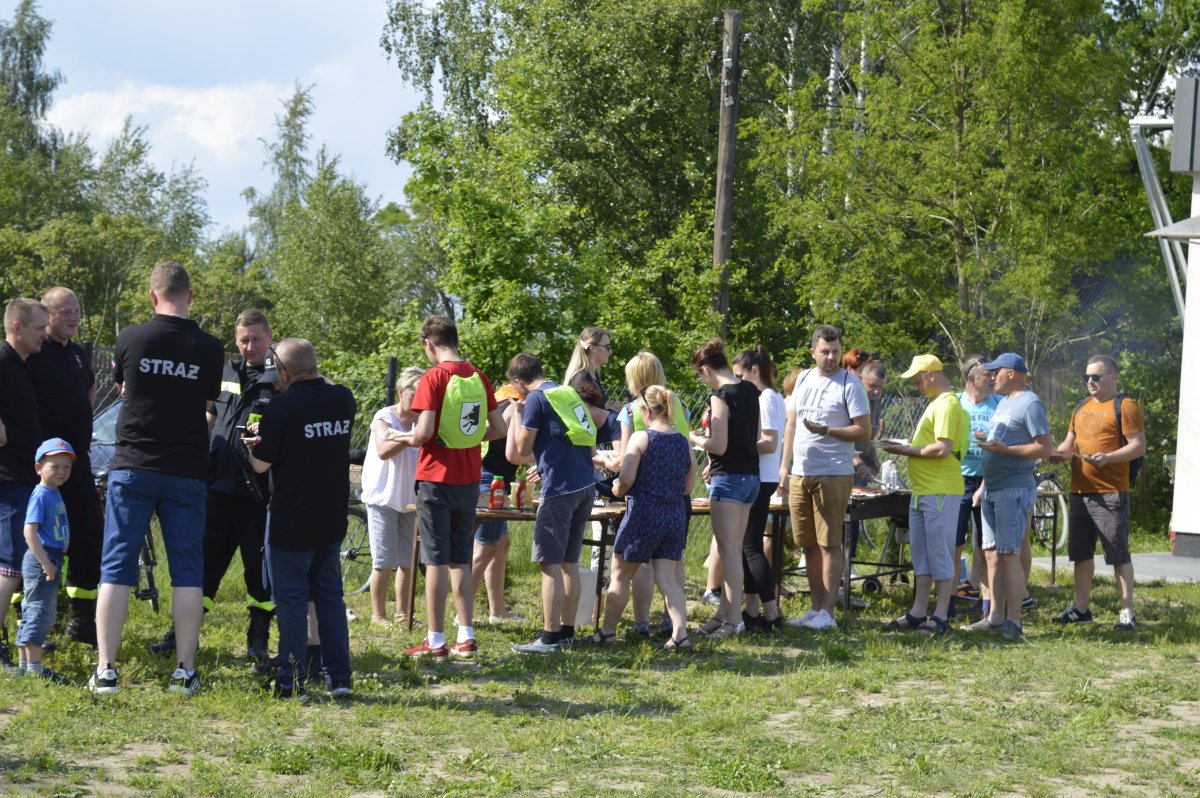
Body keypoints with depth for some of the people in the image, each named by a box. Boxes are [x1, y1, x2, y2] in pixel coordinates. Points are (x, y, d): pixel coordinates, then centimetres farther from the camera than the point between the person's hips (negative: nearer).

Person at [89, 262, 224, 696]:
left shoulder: (130, 338, -4)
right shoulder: (210, 349, -3)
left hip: (133, 467, 0)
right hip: (186, 472, 0)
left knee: (116, 569, 3)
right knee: (187, 571, 6)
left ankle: (105, 670, 0)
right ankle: (185, 671, 4)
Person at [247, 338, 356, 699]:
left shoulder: (280, 408, -17)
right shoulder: (343, 399, -1)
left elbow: (261, 465, -10)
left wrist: (253, 442, 10)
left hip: (290, 521, -5)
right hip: (333, 520, 5)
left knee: (290, 600, 4)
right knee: (330, 596, 14)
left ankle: (291, 681, 6)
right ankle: (340, 678, 11)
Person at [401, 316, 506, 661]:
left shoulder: (433, 378, -13)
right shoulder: (479, 377, 5)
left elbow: (424, 430, -21)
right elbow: (499, 429, 8)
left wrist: (409, 439, -1)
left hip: (436, 478, -5)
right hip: (469, 479, 5)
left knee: (436, 560, -1)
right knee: (461, 560, 14)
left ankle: (436, 642, 2)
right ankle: (466, 638, 14)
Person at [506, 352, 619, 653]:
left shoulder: (536, 399, -6)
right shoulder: (569, 393, 16)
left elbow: (521, 450, -3)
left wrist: (517, 417, 12)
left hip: (559, 489, -8)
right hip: (586, 487, 8)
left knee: (550, 564, -3)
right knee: (569, 563, 14)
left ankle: (550, 637, -4)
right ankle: (567, 631, 18)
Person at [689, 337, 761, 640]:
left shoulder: (720, 396, -16)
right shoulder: (750, 391, 9)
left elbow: (719, 446, -20)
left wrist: (695, 439, -2)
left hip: (729, 477, -9)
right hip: (751, 475, 9)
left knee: (729, 552, -6)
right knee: (733, 550, 13)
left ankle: (734, 619, -5)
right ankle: (724, 612, 18)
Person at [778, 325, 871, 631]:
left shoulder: (850, 384, -5)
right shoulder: (803, 380, 13)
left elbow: (864, 431, -10)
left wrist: (826, 430, -19)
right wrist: (784, 467, 12)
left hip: (833, 475, -6)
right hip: (800, 475, 6)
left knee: (829, 544, -5)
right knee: (809, 544, 9)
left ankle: (827, 612, -2)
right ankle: (815, 608, 17)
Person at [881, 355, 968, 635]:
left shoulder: (947, 405, -14)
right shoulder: (936, 404, 18)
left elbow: (942, 449, -22)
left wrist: (907, 451, -13)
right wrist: (907, 447, 10)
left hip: (940, 493, -10)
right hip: (922, 491, 10)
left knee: (940, 554, -5)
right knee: (920, 554, 13)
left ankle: (940, 618, -1)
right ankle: (918, 614, 18)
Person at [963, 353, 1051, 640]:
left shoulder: (1030, 404, -9)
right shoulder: (1004, 402, 19)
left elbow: (1045, 449, -16)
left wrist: (1004, 449, -22)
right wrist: (984, 485, 23)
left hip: (1014, 490, -9)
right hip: (993, 491, 9)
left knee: (1009, 554, -11)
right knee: (992, 553, 9)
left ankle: (1013, 621, -11)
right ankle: (995, 616, 14)